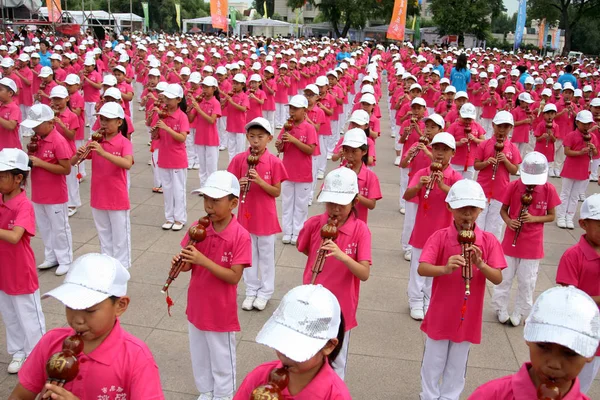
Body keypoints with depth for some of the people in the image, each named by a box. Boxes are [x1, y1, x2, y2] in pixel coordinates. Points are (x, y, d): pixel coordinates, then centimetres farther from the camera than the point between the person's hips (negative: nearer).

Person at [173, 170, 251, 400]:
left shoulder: (240, 236, -22)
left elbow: (234, 277, -24)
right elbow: (190, 264, 1)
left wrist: (203, 260, -32)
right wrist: (181, 262, -23)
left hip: (221, 312, -5)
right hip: (196, 307, 5)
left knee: (222, 360, 16)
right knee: (199, 356, 24)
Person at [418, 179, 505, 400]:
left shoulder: (488, 241, -8)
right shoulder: (440, 237, -13)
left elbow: (498, 278, -11)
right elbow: (421, 269, -23)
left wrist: (481, 264, -29)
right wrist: (445, 268, -42)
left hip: (468, 316, 2)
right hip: (441, 314, -1)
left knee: (457, 366, 18)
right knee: (433, 363, 14)